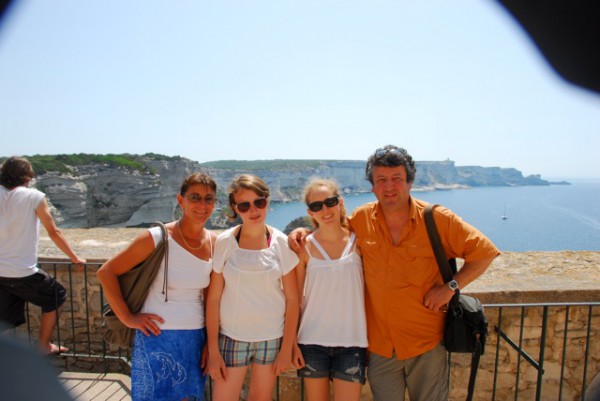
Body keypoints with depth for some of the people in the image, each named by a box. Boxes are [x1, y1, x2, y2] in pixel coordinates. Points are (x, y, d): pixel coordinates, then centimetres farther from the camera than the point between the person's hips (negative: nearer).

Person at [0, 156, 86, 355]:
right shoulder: (34, 197, -9)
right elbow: (54, 232, -6)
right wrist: (75, 258, 4)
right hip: (23, 271, -5)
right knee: (56, 297, 20)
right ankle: (44, 346, 25)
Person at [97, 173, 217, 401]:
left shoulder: (214, 242, 0)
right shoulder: (157, 238, -13)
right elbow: (106, 273, -8)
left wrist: (210, 342, 6)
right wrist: (127, 318, -11)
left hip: (195, 339, 4)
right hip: (158, 339, -4)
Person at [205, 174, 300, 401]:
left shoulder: (281, 243, -7)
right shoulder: (224, 242, -8)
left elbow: (292, 299, -3)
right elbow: (213, 299, -4)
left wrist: (286, 349, -4)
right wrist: (213, 350, -4)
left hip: (272, 338, 1)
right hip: (231, 337, 0)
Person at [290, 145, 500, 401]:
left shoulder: (437, 219, -11)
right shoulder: (361, 219, -4)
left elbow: (483, 251, -4)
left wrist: (451, 286, -13)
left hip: (427, 343, -1)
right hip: (380, 345, 2)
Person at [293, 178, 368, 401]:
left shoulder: (358, 241, -1)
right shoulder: (305, 247, -3)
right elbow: (295, 297, 1)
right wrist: (292, 343, -2)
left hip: (351, 342, 0)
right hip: (313, 341, 0)